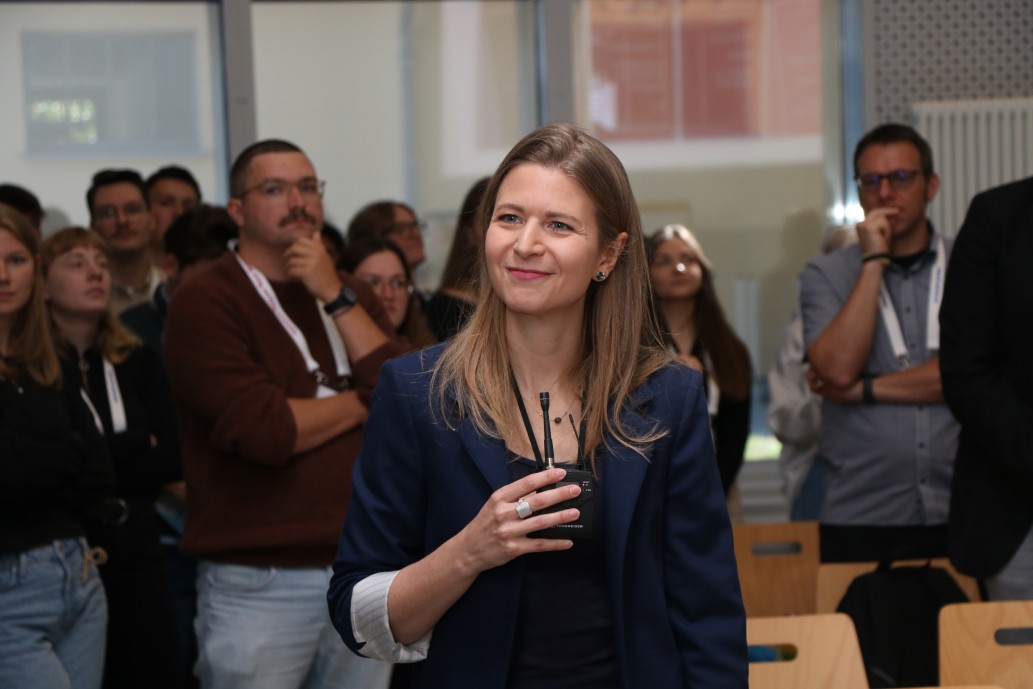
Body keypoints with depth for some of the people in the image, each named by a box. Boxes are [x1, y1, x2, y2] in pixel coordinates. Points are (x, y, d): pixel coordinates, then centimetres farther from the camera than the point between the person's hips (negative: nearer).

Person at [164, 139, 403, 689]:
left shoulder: (349, 295, 15)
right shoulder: (204, 302, -6)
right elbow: (264, 429, -19)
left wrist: (337, 297, -8)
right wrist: (362, 401, -3)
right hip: (259, 584, -5)